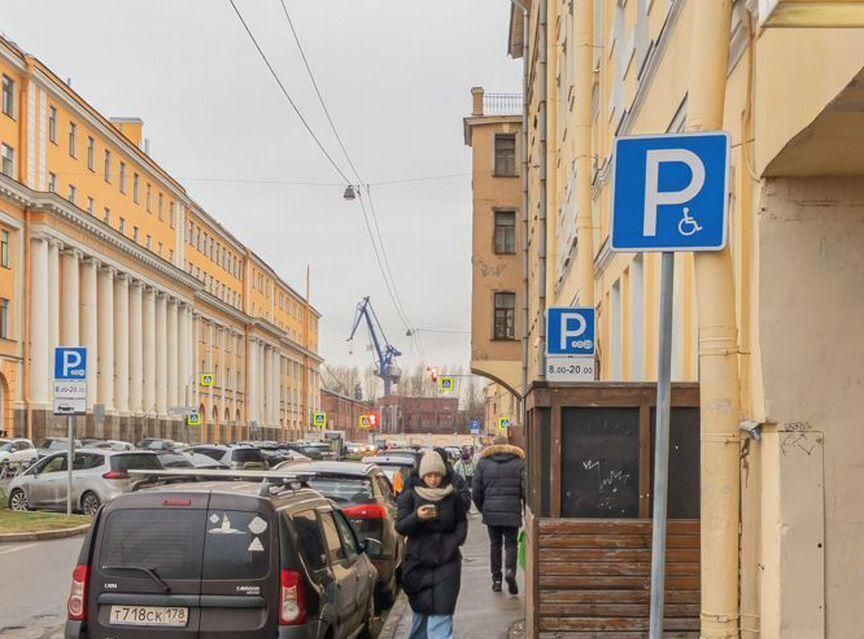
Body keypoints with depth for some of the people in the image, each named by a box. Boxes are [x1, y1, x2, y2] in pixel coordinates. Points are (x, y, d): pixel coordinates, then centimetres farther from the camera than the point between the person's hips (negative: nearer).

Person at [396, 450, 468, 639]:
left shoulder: (453, 496, 3)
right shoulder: (410, 495, 0)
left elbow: (462, 522, 14)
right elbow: (400, 526, -5)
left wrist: (456, 540, -4)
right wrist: (417, 517, -23)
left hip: (446, 560, 0)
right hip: (418, 561, 0)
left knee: (441, 611, -9)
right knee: (421, 609, 8)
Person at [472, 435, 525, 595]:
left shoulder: (483, 462, 5)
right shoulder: (519, 462, 2)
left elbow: (476, 491, 4)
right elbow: (525, 489, -4)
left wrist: (482, 509, 16)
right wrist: (526, 508, 12)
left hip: (491, 511, 1)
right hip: (512, 512, -1)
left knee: (495, 544, 13)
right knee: (511, 544, 6)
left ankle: (496, 579, 12)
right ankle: (510, 570, -20)